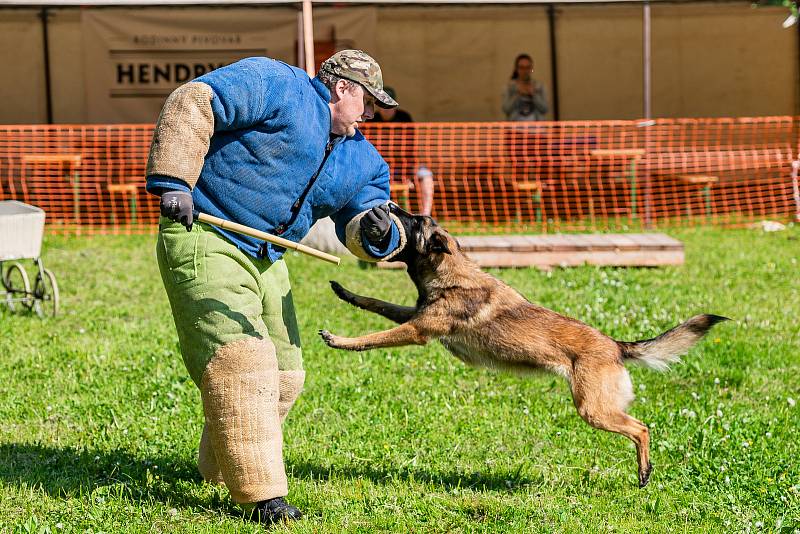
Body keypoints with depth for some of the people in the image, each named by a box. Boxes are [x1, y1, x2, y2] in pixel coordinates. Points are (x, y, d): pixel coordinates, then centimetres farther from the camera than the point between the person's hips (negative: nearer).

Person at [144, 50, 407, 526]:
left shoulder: (361, 160, 13)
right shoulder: (276, 85, -11)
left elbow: (356, 230, 11)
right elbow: (193, 105, -19)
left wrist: (376, 231, -15)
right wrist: (174, 183, -26)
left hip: (266, 261, 9)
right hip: (205, 242, -9)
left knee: (283, 376, 14)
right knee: (242, 364, -19)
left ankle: (220, 467, 36)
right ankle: (263, 495, -19)